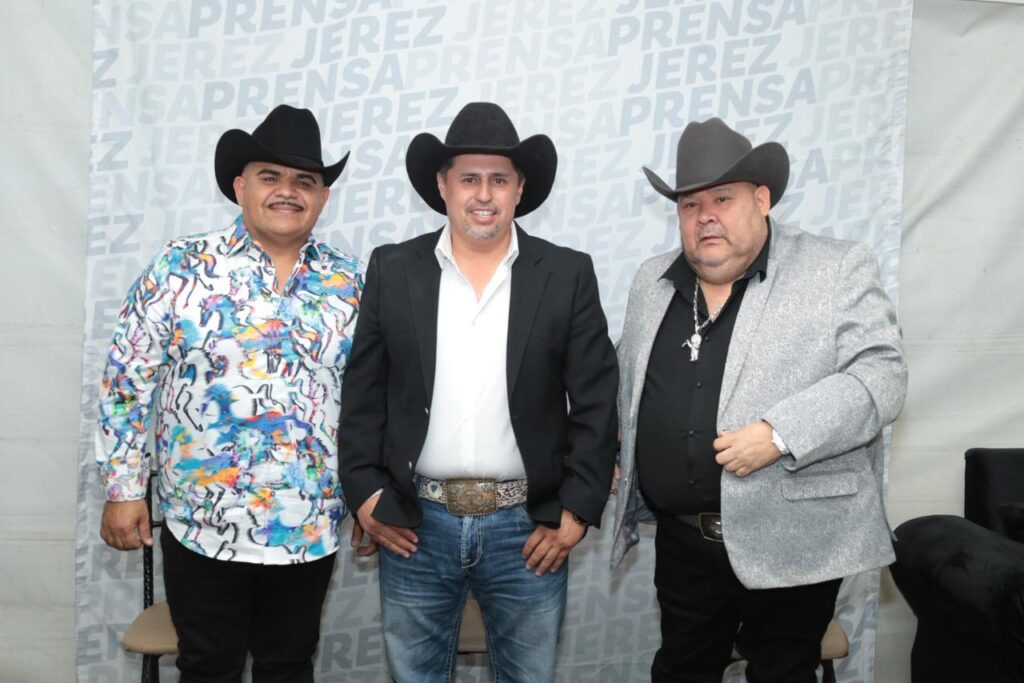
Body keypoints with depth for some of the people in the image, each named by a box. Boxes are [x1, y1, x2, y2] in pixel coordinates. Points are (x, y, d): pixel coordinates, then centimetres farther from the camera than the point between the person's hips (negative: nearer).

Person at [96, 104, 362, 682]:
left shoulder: (349, 283, 2)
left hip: (311, 531, 2)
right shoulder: (182, 267, -5)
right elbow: (129, 381, -3)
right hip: (206, 527, -2)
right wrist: (124, 489, -4)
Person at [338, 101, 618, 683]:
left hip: (529, 525, 0)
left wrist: (577, 508, -7)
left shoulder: (568, 274, -2)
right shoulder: (393, 270, 1)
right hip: (414, 523, 1)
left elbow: (596, 403, -3)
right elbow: (362, 392, 3)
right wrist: (365, 493, -2)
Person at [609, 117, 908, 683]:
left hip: (792, 545, -4)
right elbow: (627, 379, 20)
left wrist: (780, 434, -24)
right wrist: (620, 453, 8)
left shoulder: (838, 270, -7)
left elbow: (882, 375, -14)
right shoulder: (652, 281, 8)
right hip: (682, 540, 4)